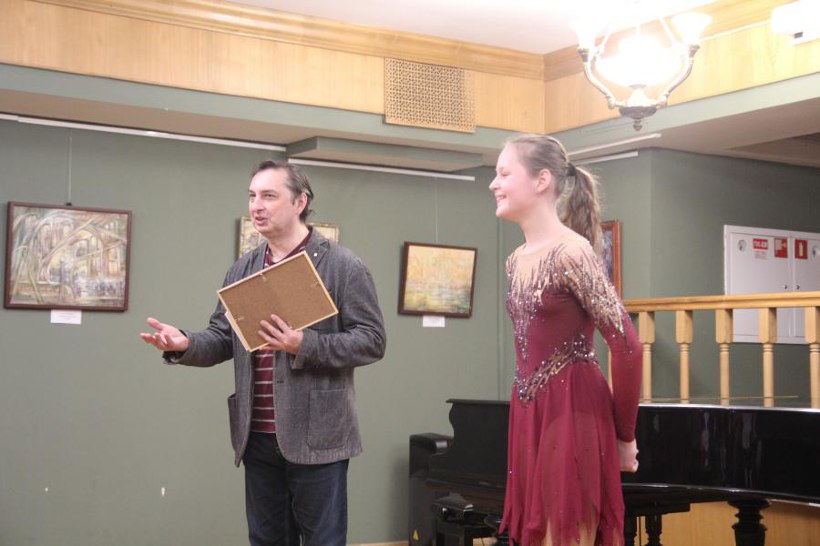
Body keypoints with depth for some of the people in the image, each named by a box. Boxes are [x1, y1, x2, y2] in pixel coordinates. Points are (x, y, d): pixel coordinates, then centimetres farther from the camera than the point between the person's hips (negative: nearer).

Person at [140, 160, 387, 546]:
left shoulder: (343, 266, -6)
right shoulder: (242, 270, 12)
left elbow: (372, 339, -10)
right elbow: (223, 338, 12)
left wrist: (304, 345, -23)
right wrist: (185, 345, -10)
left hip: (315, 436, -5)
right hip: (257, 437, 6)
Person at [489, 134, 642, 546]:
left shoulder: (571, 253, -13)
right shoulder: (515, 261, 12)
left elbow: (627, 346, -15)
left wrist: (624, 435, -6)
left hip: (573, 417, -8)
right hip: (528, 418, 8)